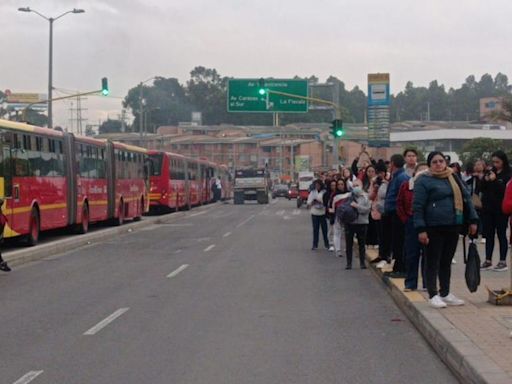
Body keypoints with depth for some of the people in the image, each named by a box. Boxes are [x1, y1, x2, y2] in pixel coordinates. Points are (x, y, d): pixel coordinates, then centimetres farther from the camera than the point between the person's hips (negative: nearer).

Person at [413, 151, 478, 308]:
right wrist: (421, 229, -16)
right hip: (434, 229, -6)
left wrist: (472, 220, 9)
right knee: (433, 262, 1)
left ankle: (445, 293, 24)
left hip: (453, 227, 6)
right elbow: (417, 207, -9)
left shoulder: (453, 178, 13)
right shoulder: (423, 181, -5)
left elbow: (466, 198, 16)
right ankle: (433, 295, 8)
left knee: (447, 262, 14)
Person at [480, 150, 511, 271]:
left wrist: (495, 180, -20)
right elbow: (482, 189, 11)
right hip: (488, 208, 5)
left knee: (501, 235, 1)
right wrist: (485, 180, -8)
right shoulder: (490, 172, 9)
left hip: (501, 209, -5)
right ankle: (488, 261, 13)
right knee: (489, 235, 8)